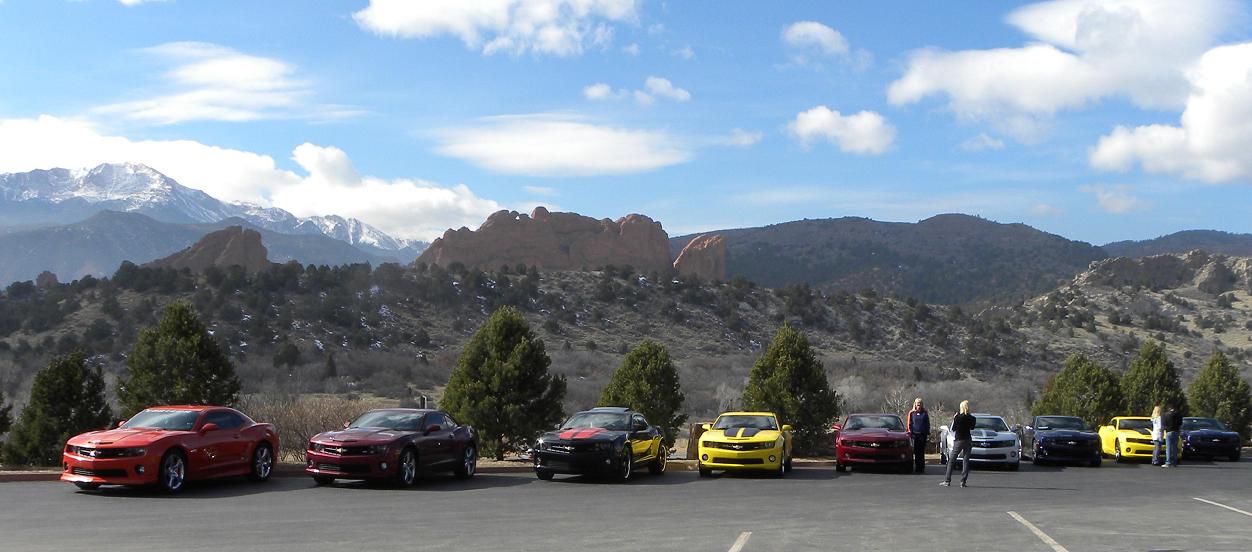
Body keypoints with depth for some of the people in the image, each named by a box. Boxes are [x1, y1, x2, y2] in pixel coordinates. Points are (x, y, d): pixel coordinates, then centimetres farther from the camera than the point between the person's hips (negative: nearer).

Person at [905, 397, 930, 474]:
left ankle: (921, 468, 3)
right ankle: (917, 468, 2)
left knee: (921, 452, 0)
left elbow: (927, 424, 12)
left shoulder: (925, 413, 9)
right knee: (916, 452, -1)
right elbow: (909, 423, 8)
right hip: (914, 434, 0)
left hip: (922, 435, 0)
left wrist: (928, 433, 5)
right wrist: (909, 432, -2)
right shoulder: (912, 413, 7)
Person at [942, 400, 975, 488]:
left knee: (951, 460, 4)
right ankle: (963, 481, 0)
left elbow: (953, 429, -5)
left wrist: (954, 420, 8)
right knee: (966, 461, 5)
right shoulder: (971, 418, -3)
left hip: (958, 441, -2)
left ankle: (947, 481, 1)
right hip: (968, 441, 2)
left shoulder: (958, 417, -11)